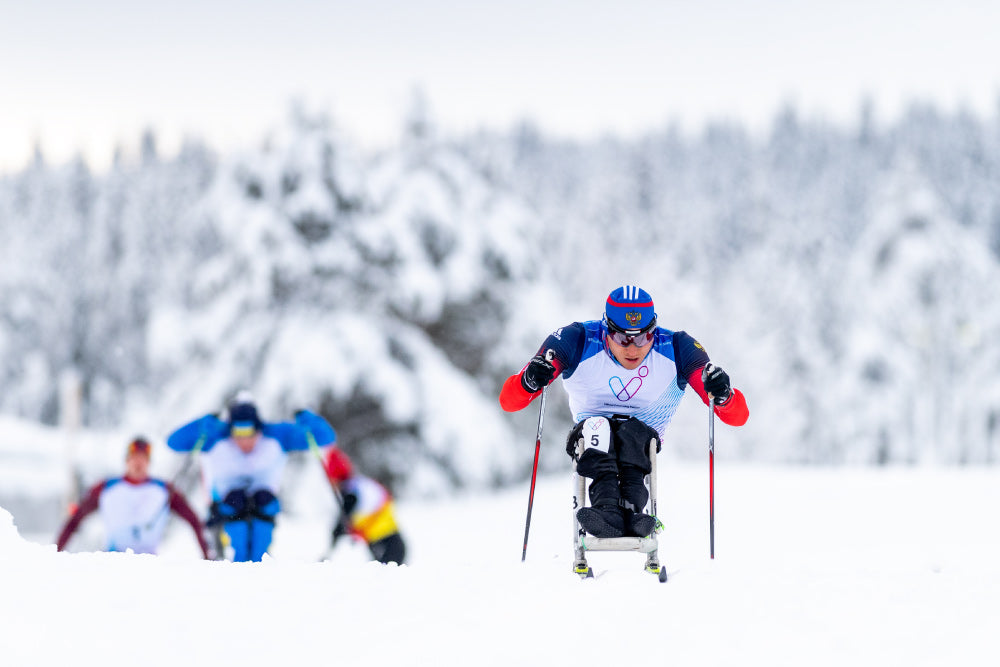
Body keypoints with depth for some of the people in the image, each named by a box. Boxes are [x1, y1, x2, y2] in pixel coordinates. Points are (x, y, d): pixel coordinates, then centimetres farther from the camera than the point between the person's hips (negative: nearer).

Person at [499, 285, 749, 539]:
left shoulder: (676, 350, -10)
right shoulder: (578, 342, -11)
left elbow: (738, 417, -12)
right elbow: (508, 401, -13)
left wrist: (723, 395, -35)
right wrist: (530, 381, -36)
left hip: (644, 444, 0)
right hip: (592, 442, 0)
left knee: (632, 432, -33)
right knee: (596, 426, -33)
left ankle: (632, 508, -56)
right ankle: (607, 509, -56)